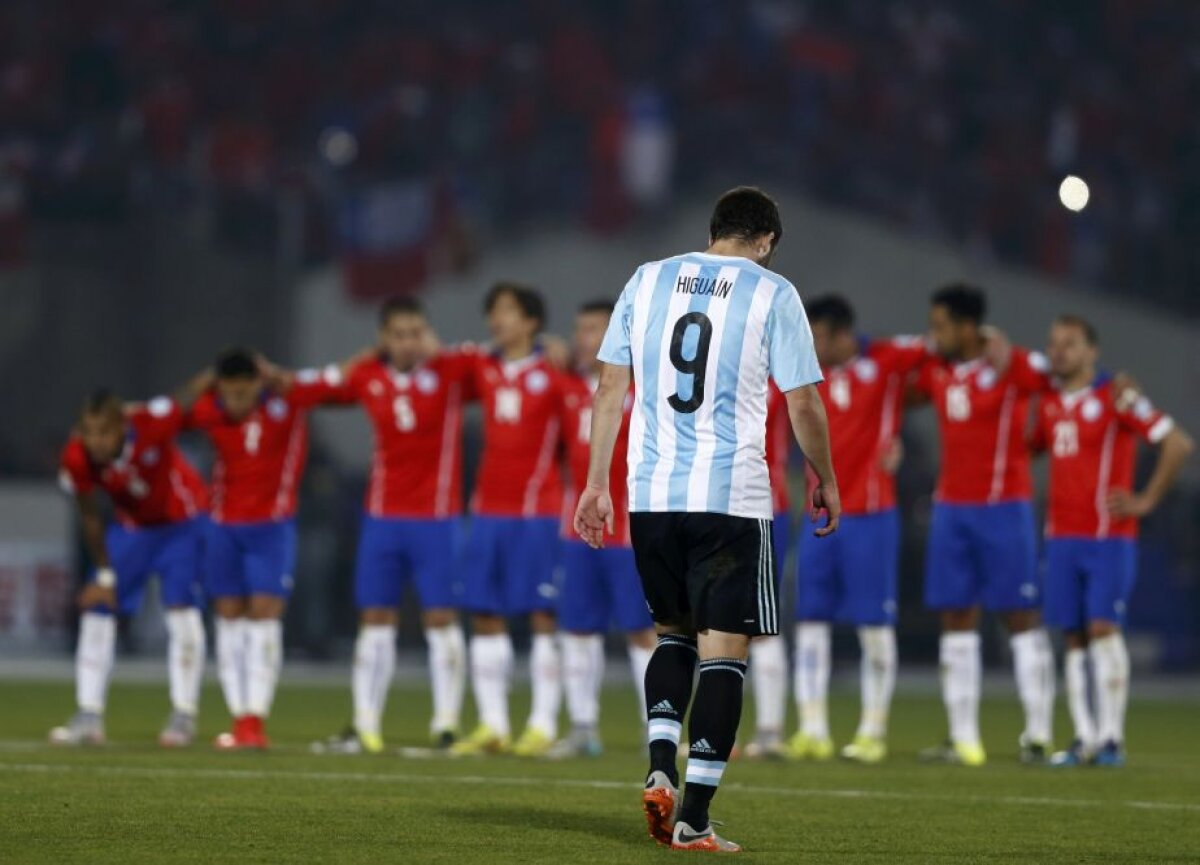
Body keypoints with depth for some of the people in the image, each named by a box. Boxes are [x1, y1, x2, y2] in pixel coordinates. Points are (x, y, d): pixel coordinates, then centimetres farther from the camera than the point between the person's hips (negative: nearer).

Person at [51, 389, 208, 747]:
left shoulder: (153, 422, -37)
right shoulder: (78, 458, -25)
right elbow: (90, 519, -11)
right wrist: (104, 575, -7)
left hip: (182, 519, -3)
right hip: (132, 526, 3)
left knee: (181, 606, -14)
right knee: (96, 607, -4)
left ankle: (184, 716, -5)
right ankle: (89, 717, 0)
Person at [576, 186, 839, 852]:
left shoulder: (648, 280, 9)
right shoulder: (773, 294, -1)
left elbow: (610, 388, 8)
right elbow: (803, 404, 1)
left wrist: (597, 484, 13)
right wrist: (825, 481, 16)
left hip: (650, 496, 4)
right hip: (732, 498, -4)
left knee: (674, 633, 22)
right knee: (724, 649, 1)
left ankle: (660, 768, 2)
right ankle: (693, 817, -4)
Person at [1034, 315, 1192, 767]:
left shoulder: (1116, 397, -7)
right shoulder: (1048, 404, 12)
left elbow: (1178, 443, -10)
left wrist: (1146, 500, -10)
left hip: (1109, 538, -6)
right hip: (1062, 538, 6)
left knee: (1103, 627, -12)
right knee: (1074, 637, 3)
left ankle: (1111, 738, -10)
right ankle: (1084, 738, 5)